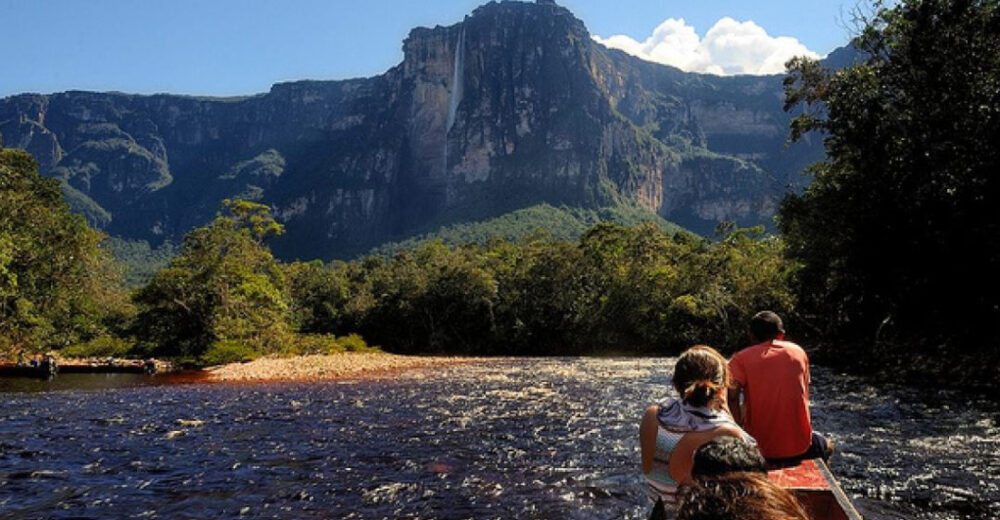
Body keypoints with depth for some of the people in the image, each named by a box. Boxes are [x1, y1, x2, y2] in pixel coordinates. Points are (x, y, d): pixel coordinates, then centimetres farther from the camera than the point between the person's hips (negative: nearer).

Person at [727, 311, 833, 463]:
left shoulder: (741, 358, -3)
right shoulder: (798, 351, 5)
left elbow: (732, 395, -21)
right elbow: (804, 396, 14)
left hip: (759, 450, -2)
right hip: (799, 446, 2)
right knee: (827, 445, 36)